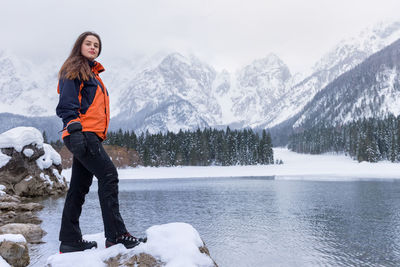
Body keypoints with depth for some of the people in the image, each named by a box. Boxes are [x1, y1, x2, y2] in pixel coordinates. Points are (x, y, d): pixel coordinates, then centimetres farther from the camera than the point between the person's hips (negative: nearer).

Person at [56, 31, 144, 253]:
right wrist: (74, 127, -23)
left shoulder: (93, 73, 29)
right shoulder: (74, 70, 1)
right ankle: (116, 234, -18)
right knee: (108, 175, -17)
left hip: (90, 136, 9)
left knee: (79, 187, 8)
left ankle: (70, 240, 13)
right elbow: (67, 104, -11)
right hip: (82, 133, -9)